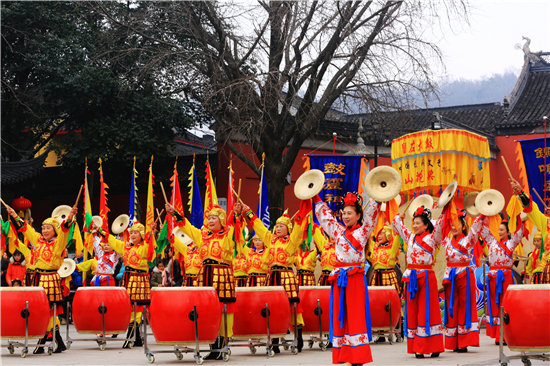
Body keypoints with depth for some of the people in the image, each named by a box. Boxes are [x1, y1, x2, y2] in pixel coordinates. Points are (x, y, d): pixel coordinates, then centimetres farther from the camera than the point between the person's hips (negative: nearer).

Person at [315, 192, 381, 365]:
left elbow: (372, 212, -4)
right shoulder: (338, 231, 14)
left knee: (356, 316, -6)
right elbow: (325, 214, 23)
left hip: (355, 277, -5)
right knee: (340, 315, 4)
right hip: (338, 277, 5)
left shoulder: (363, 231, 3)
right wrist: (315, 197, 25)